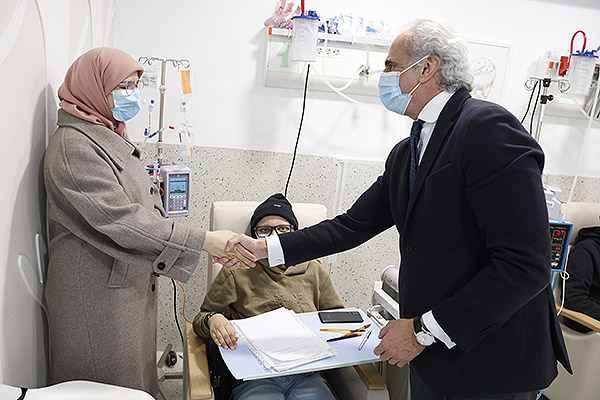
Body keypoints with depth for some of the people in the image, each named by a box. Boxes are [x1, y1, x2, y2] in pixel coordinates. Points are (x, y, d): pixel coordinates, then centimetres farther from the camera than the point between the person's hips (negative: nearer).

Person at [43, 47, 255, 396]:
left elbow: (145, 210, 14)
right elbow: (120, 220, -26)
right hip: (98, 293, -9)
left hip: (132, 285, 9)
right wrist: (204, 241, -25)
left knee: (137, 375, 19)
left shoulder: (113, 138, 13)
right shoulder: (73, 146, -18)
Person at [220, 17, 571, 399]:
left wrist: (425, 328, -20)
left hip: (491, 367, -7)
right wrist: (265, 248, 3)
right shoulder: (405, 153, 9)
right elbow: (354, 225, 8)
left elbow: (526, 265, -24)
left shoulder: (490, 127, -18)